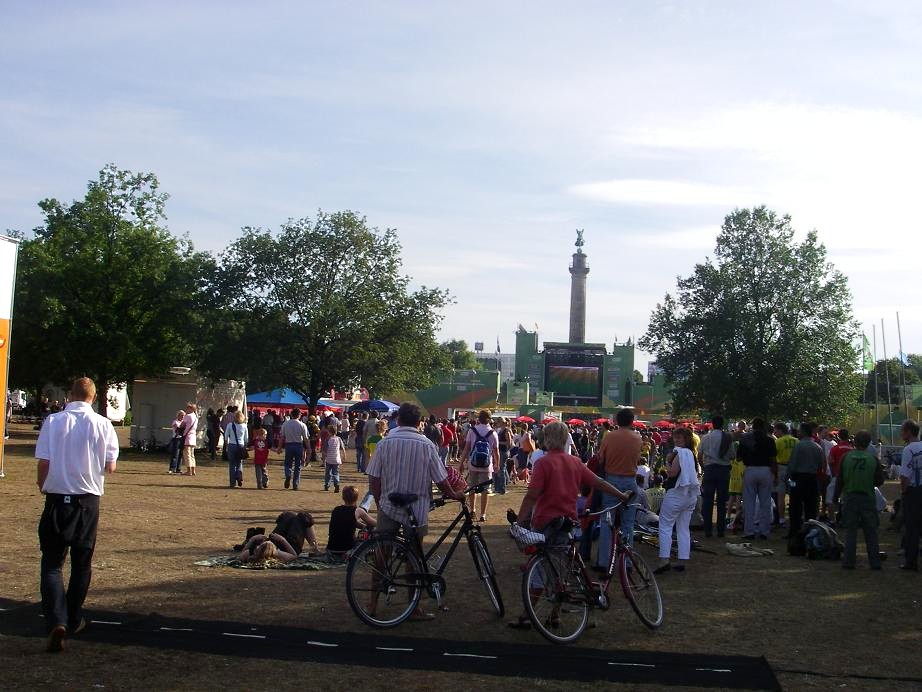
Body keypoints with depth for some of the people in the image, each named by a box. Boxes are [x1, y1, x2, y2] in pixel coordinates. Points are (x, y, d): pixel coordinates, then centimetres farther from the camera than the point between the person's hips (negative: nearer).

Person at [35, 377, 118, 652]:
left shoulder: (53, 421, -8)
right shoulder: (102, 424, -7)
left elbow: (43, 463, -7)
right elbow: (110, 467, -4)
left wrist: (42, 485, 12)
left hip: (57, 499, -1)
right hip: (88, 500, 1)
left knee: (52, 562, 5)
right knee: (82, 563, 16)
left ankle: (56, 621, -12)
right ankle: (74, 620, 27)